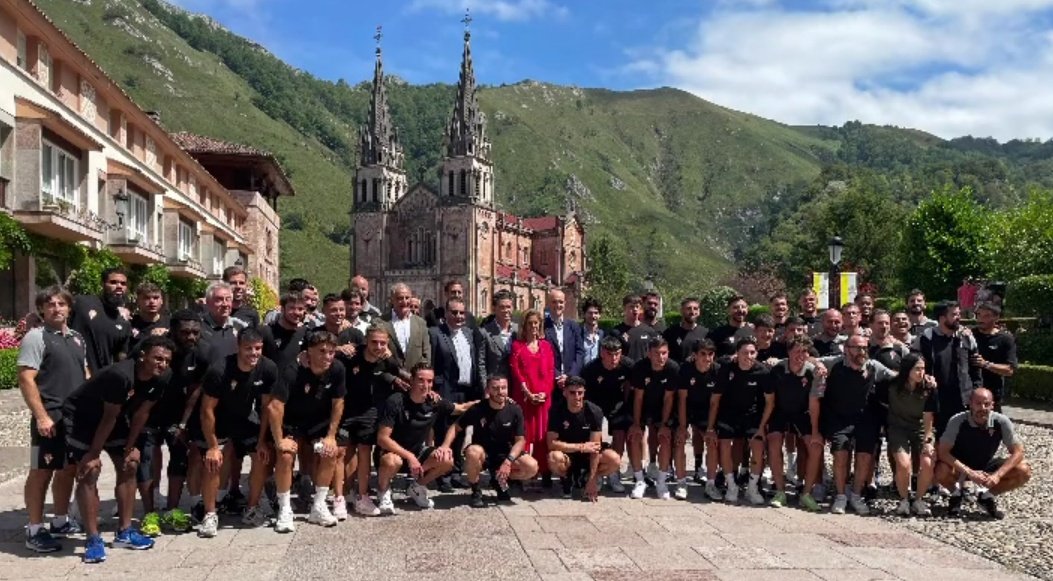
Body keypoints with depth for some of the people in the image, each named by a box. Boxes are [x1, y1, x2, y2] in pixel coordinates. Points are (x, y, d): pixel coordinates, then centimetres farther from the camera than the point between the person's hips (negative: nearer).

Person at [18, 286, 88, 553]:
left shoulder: (77, 338, 13)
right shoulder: (36, 337, -8)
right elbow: (26, 380, -14)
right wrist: (41, 416, -19)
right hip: (50, 419, -7)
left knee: (69, 469, 15)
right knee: (41, 472, -1)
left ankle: (60, 521, 28)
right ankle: (35, 531, 7)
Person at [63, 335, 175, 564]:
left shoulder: (160, 380, -16)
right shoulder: (120, 375, -37)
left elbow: (141, 413, -4)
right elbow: (109, 418, -29)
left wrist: (130, 447, -1)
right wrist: (94, 454, -19)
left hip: (114, 415, 8)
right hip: (81, 415, -7)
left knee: (129, 465, 3)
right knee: (89, 471, -14)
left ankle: (124, 532, 11)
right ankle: (93, 539, -7)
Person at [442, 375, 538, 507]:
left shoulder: (515, 410, -9)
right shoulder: (477, 409, -12)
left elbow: (520, 440, -8)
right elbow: (456, 427, -4)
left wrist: (508, 461, -24)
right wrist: (445, 446, -24)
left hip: (504, 454, 2)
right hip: (482, 455, -2)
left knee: (532, 467, -23)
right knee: (473, 451, -38)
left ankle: (499, 480, 8)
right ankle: (476, 492, -11)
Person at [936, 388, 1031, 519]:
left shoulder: (1001, 422, -19)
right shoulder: (957, 421, -25)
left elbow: (1018, 452, -15)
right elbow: (943, 452, -26)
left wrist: (998, 475, -29)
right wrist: (969, 473, -35)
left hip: (987, 466, 3)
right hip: (961, 466, -3)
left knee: (1024, 471, -19)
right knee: (941, 471, -35)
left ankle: (987, 496, 5)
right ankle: (956, 494, 2)